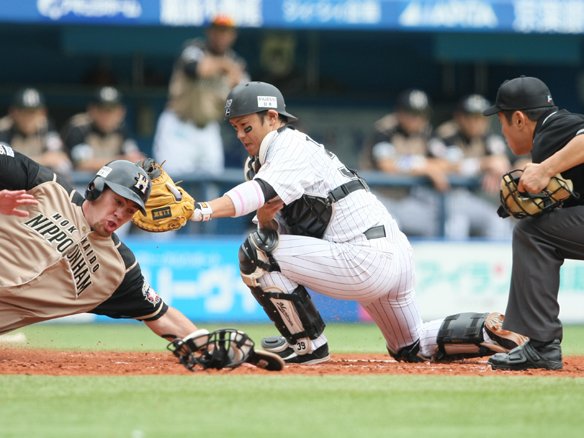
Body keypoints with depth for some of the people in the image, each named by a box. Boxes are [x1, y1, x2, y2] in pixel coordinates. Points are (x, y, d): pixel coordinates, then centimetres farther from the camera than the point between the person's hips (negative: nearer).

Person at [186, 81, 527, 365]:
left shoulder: (292, 146, -9)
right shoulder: (272, 157, 21)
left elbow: (262, 192, -30)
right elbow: (271, 228, 10)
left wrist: (202, 211, -41)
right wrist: (265, 214, -13)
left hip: (367, 259, -11)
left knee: (256, 252, -13)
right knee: (415, 348, 25)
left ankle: (308, 345, -5)